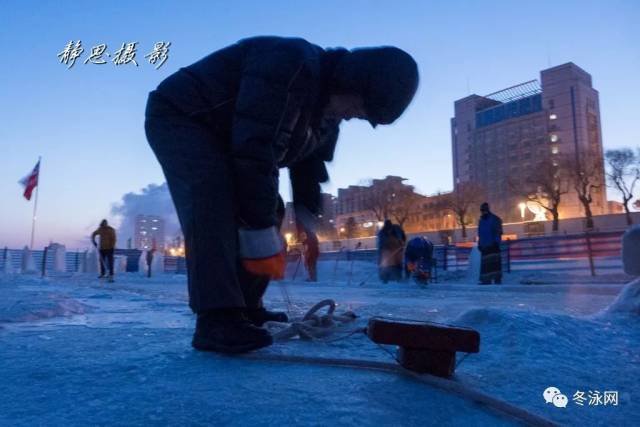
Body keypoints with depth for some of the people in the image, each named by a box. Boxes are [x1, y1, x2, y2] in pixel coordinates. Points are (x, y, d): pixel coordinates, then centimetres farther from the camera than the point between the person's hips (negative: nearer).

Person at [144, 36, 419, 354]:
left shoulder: (328, 112, 0)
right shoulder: (289, 66, -31)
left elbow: (309, 164, 7)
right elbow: (254, 153, -37)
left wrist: (307, 227, -2)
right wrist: (263, 238, -36)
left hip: (220, 139, 9)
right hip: (178, 117, -9)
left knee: (263, 212, 0)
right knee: (215, 207, -30)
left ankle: (245, 308, 6)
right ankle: (217, 320, -31)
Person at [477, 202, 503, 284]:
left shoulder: (495, 219, 0)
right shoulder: (481, 221, 20)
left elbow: (498, 232, -6)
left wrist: (496, 242, -15)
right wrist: (479, 244, 17)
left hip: (493, 245, -6)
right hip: (484, 246, 6)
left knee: (495, 262, -10)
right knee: (485, 264, -1)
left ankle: (497, 280, -10)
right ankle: (486, 280, -2)